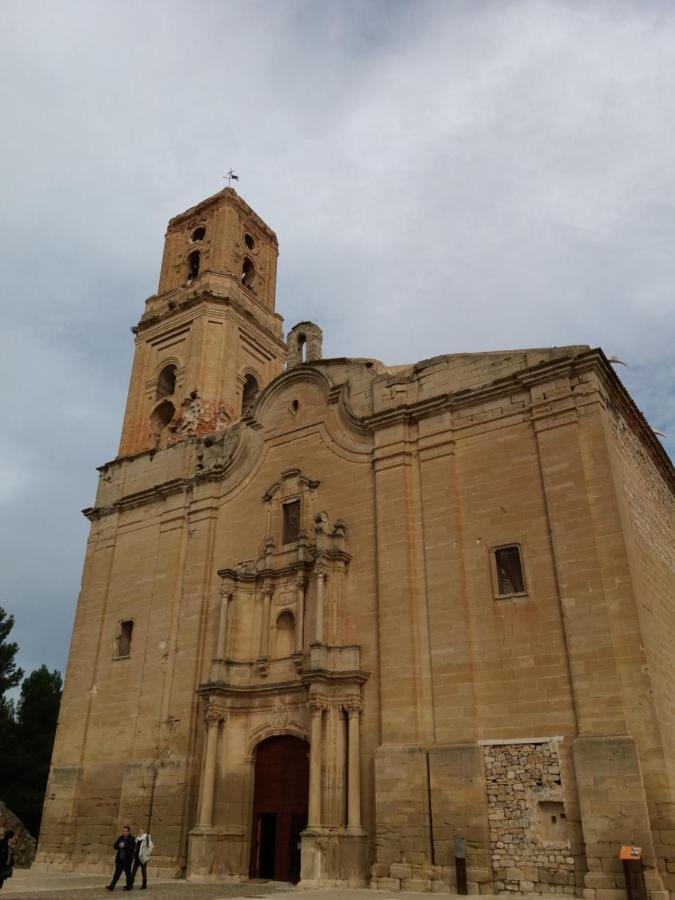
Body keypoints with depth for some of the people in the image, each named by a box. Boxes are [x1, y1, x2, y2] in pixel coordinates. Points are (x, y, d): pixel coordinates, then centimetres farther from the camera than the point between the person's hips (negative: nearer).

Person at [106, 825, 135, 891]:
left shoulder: (132, 839, -10)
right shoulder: (120, 838, 8)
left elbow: (133, 847, -21)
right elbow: (115, 846, 8)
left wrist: (124, 846, -22)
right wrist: (119, 845, -13)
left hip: (127, 859, -5)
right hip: (119, 859, 5)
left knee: (128, 873, 6)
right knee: (117, 873, 7)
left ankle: (129, 886, 20)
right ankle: (112, 886, 9)